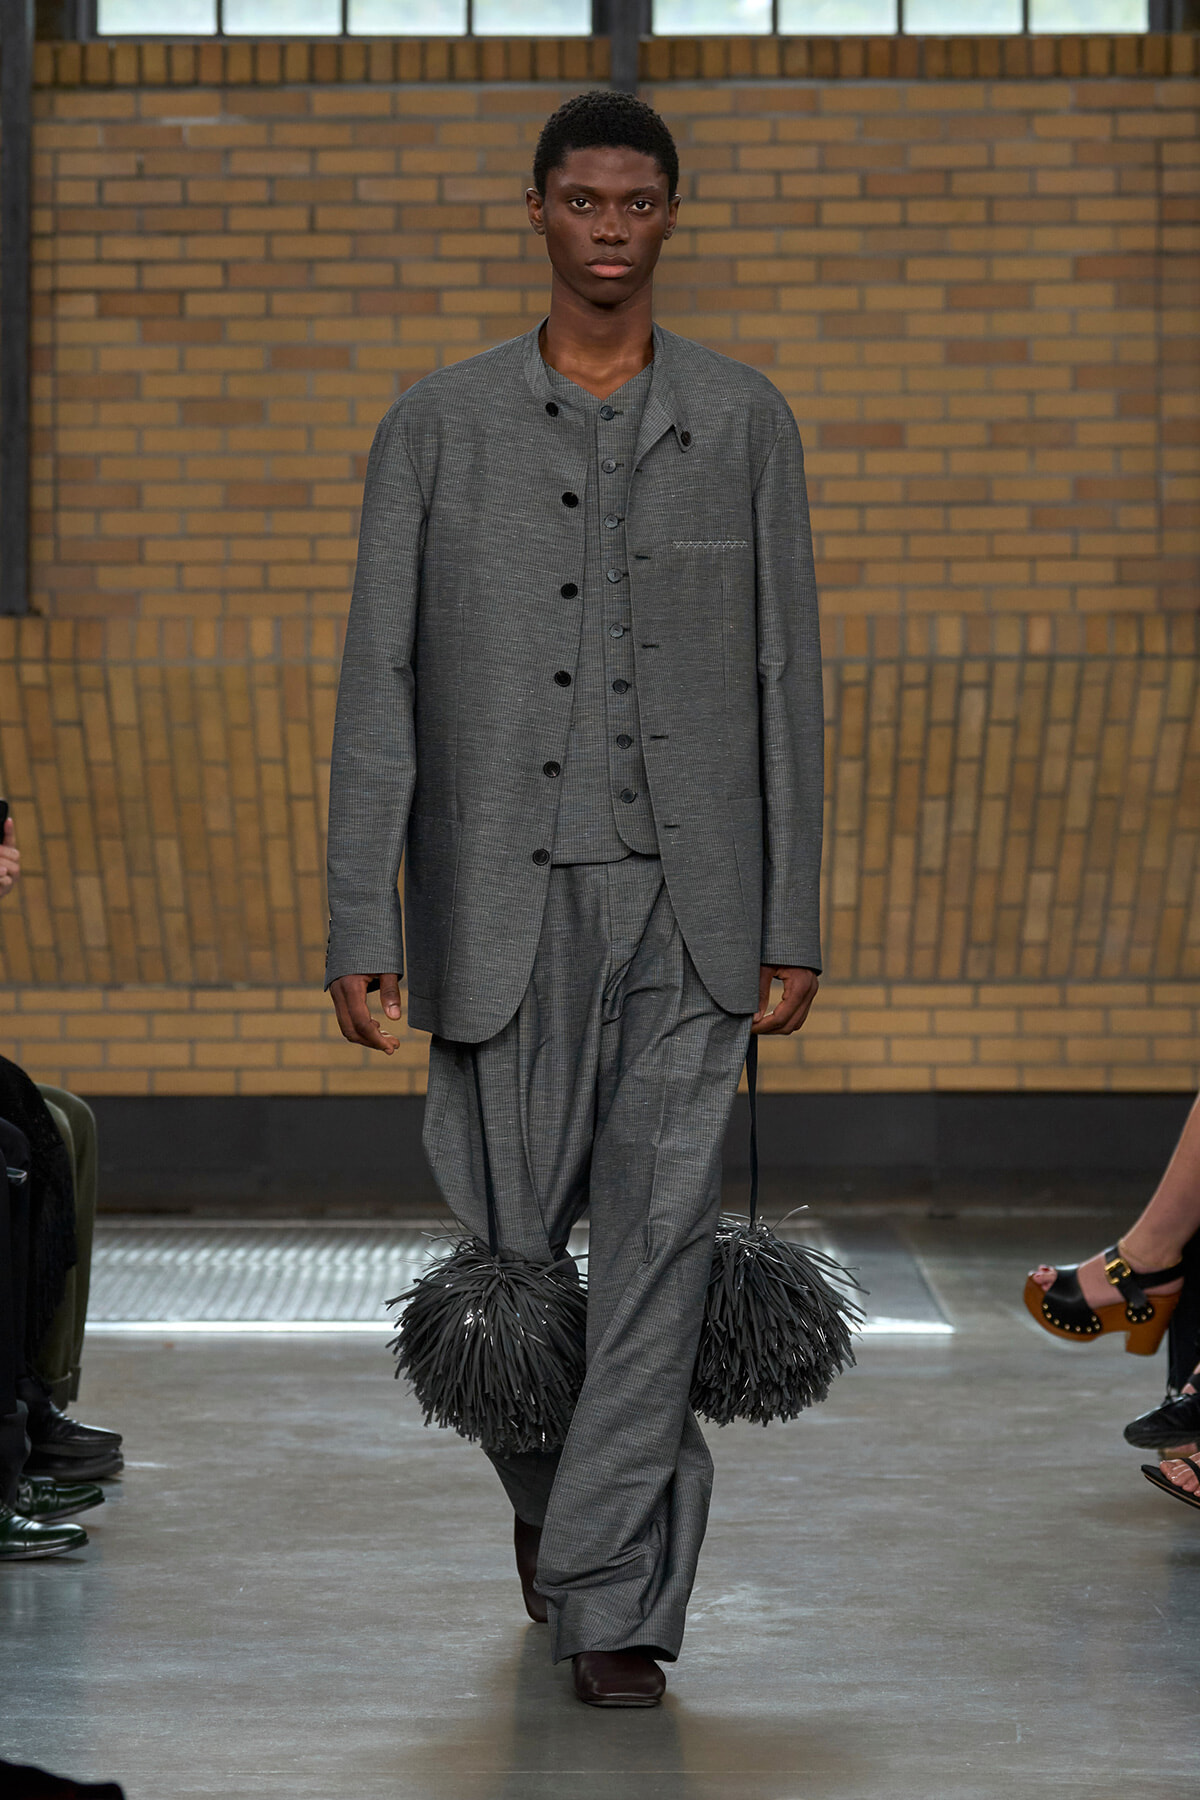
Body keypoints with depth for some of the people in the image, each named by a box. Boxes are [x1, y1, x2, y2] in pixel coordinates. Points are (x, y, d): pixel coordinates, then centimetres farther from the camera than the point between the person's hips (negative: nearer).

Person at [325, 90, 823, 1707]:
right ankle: (555, 1498, 37)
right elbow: (379, 688, 1)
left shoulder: (745, 423, 5)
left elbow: (785, 680, 5)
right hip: (505, 904, 0)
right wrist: (360, 930, -5)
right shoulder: (438, 426, 3)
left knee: (659, 1237, -8)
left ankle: (612, 1598, -3)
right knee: (512, 1241, 8)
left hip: (688, 906, 0)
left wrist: (793, 930, 1)